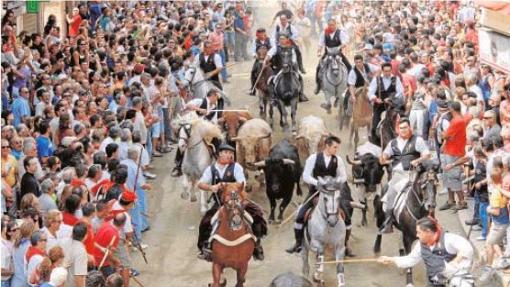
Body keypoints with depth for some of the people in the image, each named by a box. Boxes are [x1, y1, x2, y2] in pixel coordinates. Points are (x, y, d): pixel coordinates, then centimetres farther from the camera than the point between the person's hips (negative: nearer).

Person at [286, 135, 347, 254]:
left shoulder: (338, 160, 0)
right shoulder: (313, 158, -5)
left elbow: (343, 176, 7)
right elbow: (305, 176, -6)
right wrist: (317, 182, -22)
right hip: (315, 192, -1)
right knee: (300, 215, -14)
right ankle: (298, 243, 1)